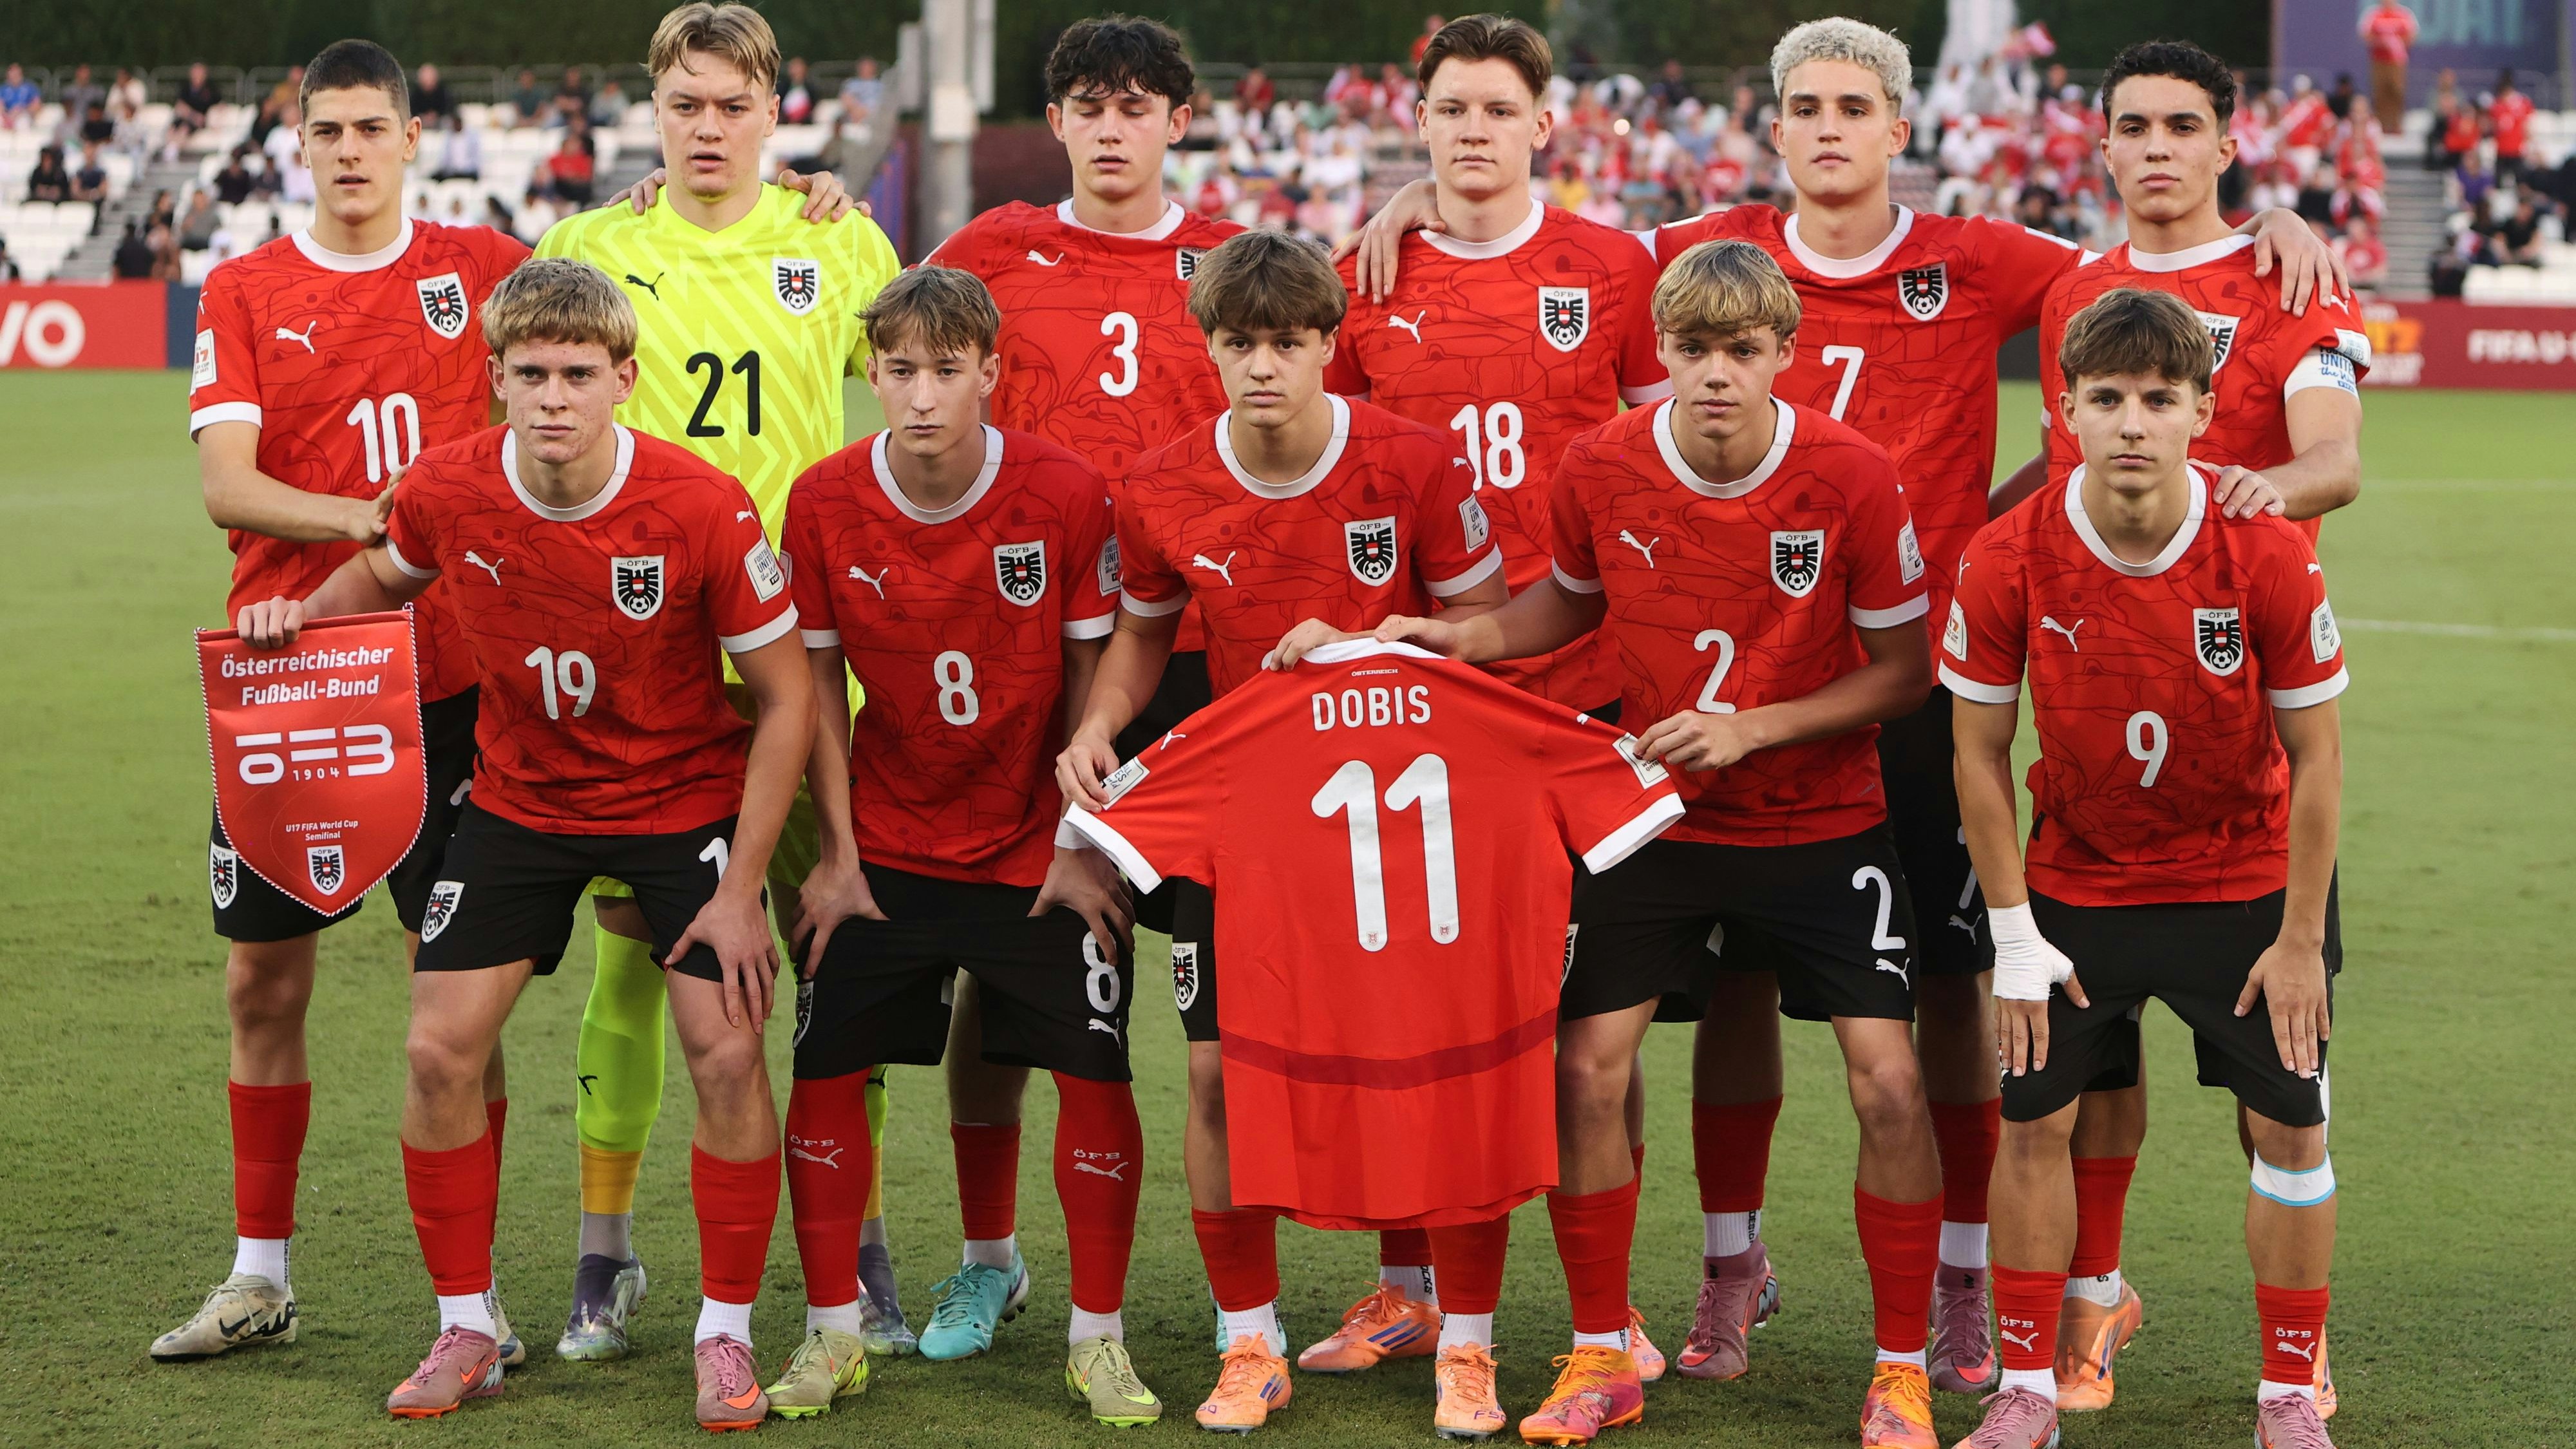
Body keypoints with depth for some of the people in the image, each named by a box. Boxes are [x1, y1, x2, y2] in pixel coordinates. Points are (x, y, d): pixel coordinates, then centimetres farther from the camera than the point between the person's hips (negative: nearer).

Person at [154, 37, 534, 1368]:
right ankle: (259, 1278, 21)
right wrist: (359, 519, -23)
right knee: (262, 981, 7)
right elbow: (224, 484, -7)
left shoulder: (478, 267, 4)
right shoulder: (244, 293, 3)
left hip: (444, 677, -1)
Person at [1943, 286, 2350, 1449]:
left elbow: (2315, 754, -11)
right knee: (2035, 1121, -1)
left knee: (2288, 1126, 0)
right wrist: (2014, 934, -7)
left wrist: (2300, 939, -9)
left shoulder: (2268, 555, -20)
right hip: (2075, 885, 1)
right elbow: (1980, 753, -6)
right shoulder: (2009, 560, -18)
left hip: (2248, 885, -1)